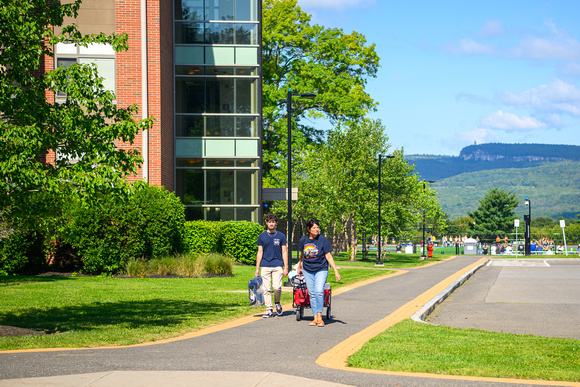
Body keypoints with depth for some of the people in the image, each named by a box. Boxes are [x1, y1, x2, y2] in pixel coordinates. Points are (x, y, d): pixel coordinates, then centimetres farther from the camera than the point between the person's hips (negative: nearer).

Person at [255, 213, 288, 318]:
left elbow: (284, 252, 6)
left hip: (277, 265, -2)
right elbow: (260, 253, 10)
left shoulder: (281, 236, 6)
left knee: (277, 287, -13)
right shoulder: (262, 236, 9)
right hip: (265, 266, 2)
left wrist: (286, 268, 0)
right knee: (266, 289, -1)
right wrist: (257, 269, 6)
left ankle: (277, 303, 14)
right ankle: (269, 310, 6)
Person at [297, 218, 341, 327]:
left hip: (321, 269, -3)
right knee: (311, 293, 4)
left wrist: (336, 271, -12)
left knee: (319, 292, -17)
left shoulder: (323, 239, -9)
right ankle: (315, 318, 10)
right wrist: (299, 267, 31)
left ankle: (319, 317, -8)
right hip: (307, 270, 3)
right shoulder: (303, 240, 0)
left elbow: (329, 257, -8)